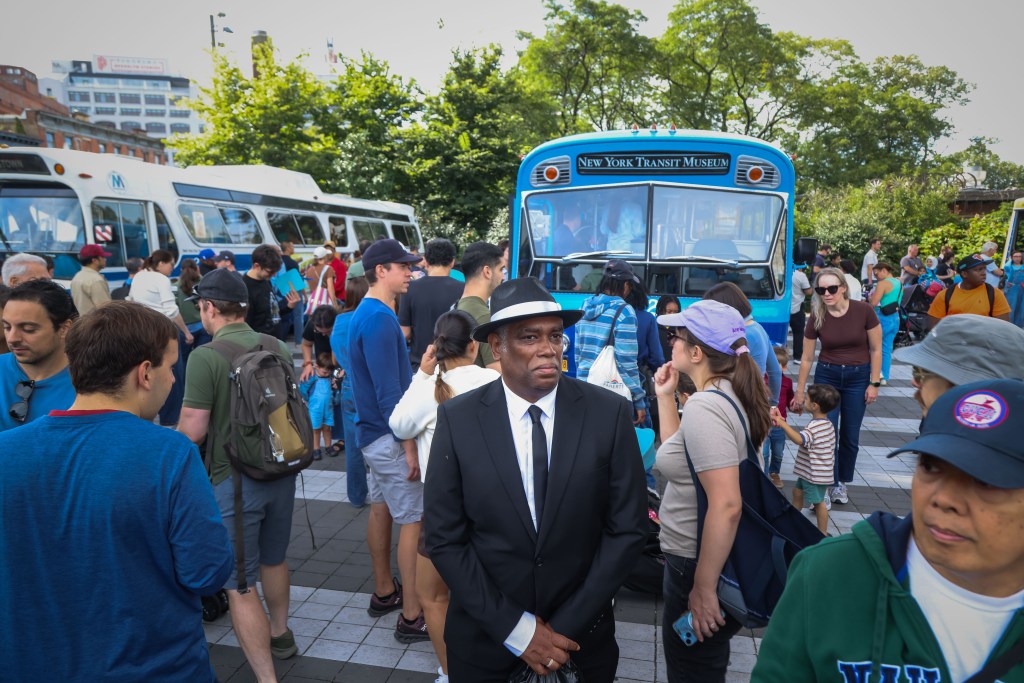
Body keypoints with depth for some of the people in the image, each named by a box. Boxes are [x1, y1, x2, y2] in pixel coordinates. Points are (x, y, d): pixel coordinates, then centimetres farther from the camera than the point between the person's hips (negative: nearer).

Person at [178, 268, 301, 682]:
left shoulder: (206, 357, -18)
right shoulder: (279, 349, 0)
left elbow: (193, 431, -16)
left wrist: (178, 430, 6)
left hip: (234, 480, -7)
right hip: (280, 471, 7)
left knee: (238, 585, 5)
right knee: (274, 559, 26)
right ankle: (280, 634, 47)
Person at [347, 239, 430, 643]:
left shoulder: (367, 313, 11)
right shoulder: (380, 317, -20)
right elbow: (388, 390, -24)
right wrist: (409, 445, -22)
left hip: (374, 431, 10)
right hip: (390, 435, -10)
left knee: (381, 509, 17)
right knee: (413, 520, -4)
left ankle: (384, 592, 31)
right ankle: (412, 616, 5)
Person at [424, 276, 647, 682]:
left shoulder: (609, 413, -12)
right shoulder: (458, 419, -12)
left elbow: (628, 529, -7)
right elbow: (444, 539, -9)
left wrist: (567, 627, -10)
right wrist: (514, 629, -12)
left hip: (582, 634, 1)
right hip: (485, 637, 0)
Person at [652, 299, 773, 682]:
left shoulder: (703, 406, -26)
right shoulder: (728, 392, 4)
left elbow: (726, 505, -30)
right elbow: (679, 452, 16)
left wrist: (703, 589, -24)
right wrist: (666, 396, 8)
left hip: (698, 562, -10)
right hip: (702, 555, 10)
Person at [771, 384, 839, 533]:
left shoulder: (815, 427, -28)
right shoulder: (826, 423, 5)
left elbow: (799, 439, -46)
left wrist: (782, 423, -48)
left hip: (815, 475, -10)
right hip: (809, 471, 10)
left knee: (818, 502, 3)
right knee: (798, 492, 23)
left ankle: (823, 533, 16)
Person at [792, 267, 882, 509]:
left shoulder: (863, 311, -13)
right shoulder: (817, 317, -9)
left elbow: (876, 349, -4)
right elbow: (807, 358, -1)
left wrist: (874, 383, -6)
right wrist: (799, 394, 3)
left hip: (858, 377, 0)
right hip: (826, 375, 0)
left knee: (850, 437, 9)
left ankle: (842, 483, 27)